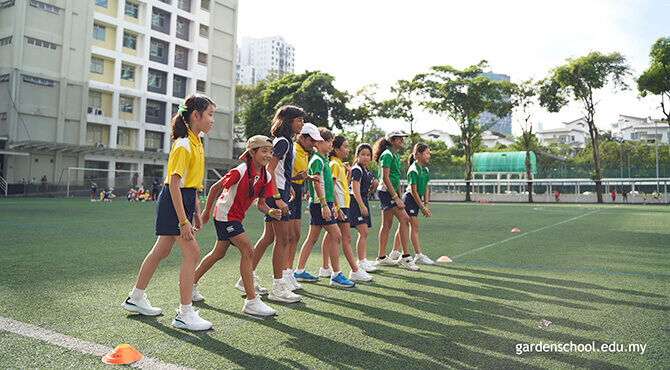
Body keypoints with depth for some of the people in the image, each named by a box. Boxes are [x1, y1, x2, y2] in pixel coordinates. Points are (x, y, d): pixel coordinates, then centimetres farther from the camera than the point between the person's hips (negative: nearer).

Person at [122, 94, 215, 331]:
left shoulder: (196, 143, 12)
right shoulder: (183, 145, -18)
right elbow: (174, 183, -22)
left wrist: (196, 212, 18)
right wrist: (183, 221, -25)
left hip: (185, 199, 10)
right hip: (174, 202, -10)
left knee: (161, 251, 17)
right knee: (192, 252, -10)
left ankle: (135, 299, 32)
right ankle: (185, 315, -3)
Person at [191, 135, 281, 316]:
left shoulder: (266, 176, -2)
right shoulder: (240, 171, -22)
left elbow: (260, 203, 4)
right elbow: (215, 188, -12)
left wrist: (270, 212, -17)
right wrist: (206, 211, -3)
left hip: (236, 217, 9)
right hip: (225, 214, -9)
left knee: (218, 253, 20)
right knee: (248, 250, -17)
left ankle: (191, 284, 39)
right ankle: (252, 301, -12)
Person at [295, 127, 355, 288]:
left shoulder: (323, 160, 19)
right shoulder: (317, 160, -10)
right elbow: (317, 184, -20)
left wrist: (331, 205, 25)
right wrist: (324, 204, -26)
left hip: (322, 204, 10)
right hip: (320, 204, -10)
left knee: (312, 238, 11)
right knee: (336, 235, -10)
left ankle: (299, 271, 17)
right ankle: (336, 275, -5)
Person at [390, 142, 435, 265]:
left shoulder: (425, 169, 9)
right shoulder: (413, 170, -17)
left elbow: (426, 188, 12)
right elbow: (413, 191, -17)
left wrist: (426, 204, 4)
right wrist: (422, 207, -15)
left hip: (417, 199, 8)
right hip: (410, 198, -8)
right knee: (414, 226, -7)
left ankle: (395, 253, 17)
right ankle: (418, 256, -3)